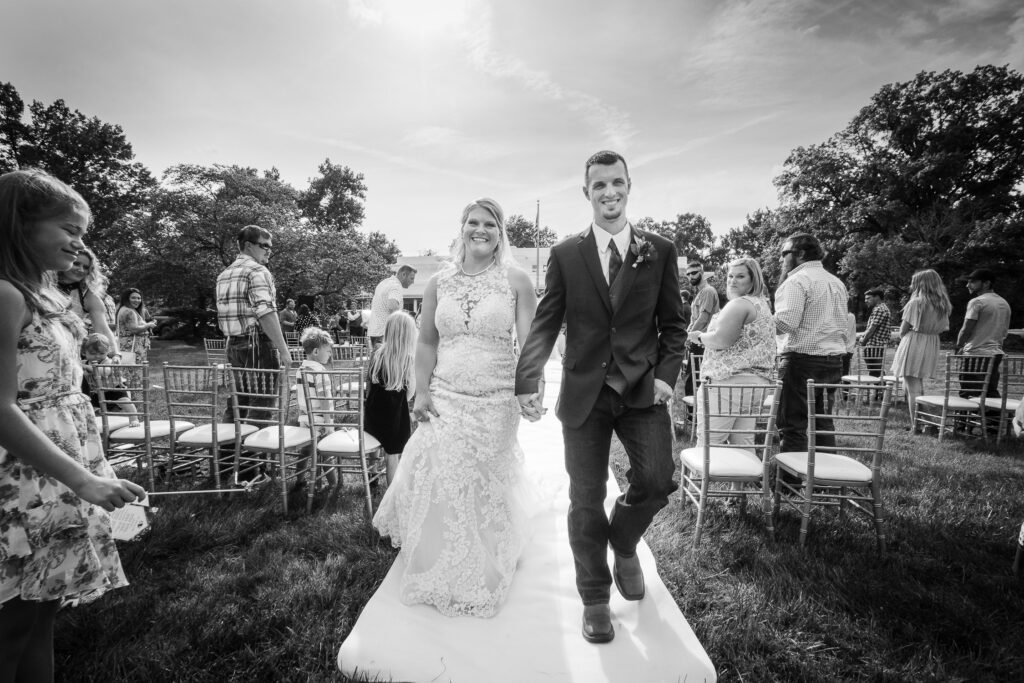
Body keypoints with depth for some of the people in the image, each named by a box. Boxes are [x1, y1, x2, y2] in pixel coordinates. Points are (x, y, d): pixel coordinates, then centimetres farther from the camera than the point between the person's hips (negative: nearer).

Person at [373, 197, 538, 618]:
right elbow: (426, 342, 8)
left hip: (496, 403, -2)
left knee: (486, 488, 10)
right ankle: (439, 575, 36)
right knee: (439, 484, 7)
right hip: (445, 400, 2)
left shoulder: (516, 281, -2)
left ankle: (480, 579, 35)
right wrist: (421, 391, -1)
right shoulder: (439, 283, 5)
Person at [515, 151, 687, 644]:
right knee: (585, 499, 6)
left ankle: (624, 545, 27)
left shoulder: (660, 251, 5)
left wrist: (667, 373, -7)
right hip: (585, 392, 0)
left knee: (657, 481, -10)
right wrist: (528, 379, -15)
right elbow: (545, 323, -2)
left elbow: (672, 324, 7)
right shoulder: (565, 255, 3)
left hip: (643, 389, 1)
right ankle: (595, 599, 29)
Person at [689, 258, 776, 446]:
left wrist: (701, 336, -3)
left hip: (730, 381, -10)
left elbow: (721, 340, -20)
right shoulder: (762, 304, 23)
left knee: (708, 443, -7)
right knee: (743, 442, 11)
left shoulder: (739, 304, -10)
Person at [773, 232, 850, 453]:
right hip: (833, 360, 9)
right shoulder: (836, 282, 18)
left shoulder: (797, 280, -9)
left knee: (792, 426, -4)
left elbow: (786, 323, -21)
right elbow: (843, 327, 18)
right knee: (823, 423, 15)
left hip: (802, 358, -9)